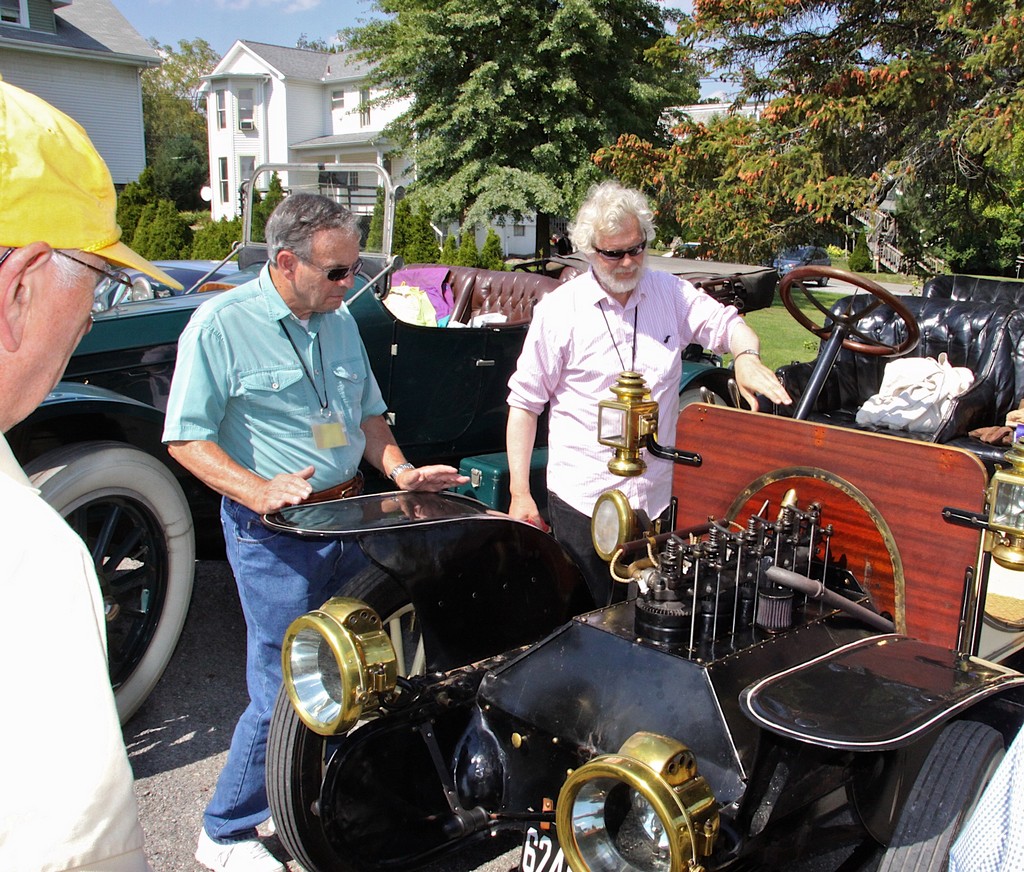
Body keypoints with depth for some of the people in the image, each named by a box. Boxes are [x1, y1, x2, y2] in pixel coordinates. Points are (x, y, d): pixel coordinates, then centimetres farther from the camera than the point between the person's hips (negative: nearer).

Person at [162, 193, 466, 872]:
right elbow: (186, 439, -12)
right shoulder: (221, 325, -11)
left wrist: (399, 470, 3)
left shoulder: (339, 320, 10)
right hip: (274, 535, -7)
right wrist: (258, 490, -26)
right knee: (286, 690, -2)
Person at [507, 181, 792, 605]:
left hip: (659, 495, 3)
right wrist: (520, 493, -5)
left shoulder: (671, 293, 6)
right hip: (582, 500, -3)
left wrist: (746, 356, -21)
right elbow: (525, 401, -2)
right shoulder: (559, 310, -4)